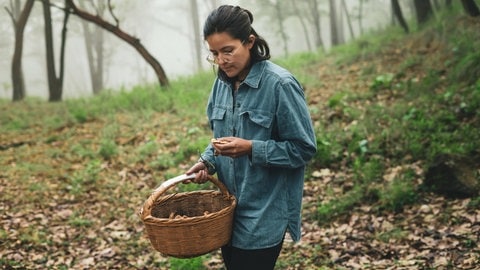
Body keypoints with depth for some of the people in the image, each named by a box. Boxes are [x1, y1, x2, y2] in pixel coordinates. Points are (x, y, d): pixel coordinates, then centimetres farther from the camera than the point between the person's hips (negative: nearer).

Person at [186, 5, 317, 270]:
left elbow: (304, 148, -14)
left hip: (264, 214, -7)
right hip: (228, 208, 7)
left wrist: (250, 148, -24)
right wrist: (207, 161, -3)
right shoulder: (222, 83, 4)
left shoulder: (280, 84, -17)